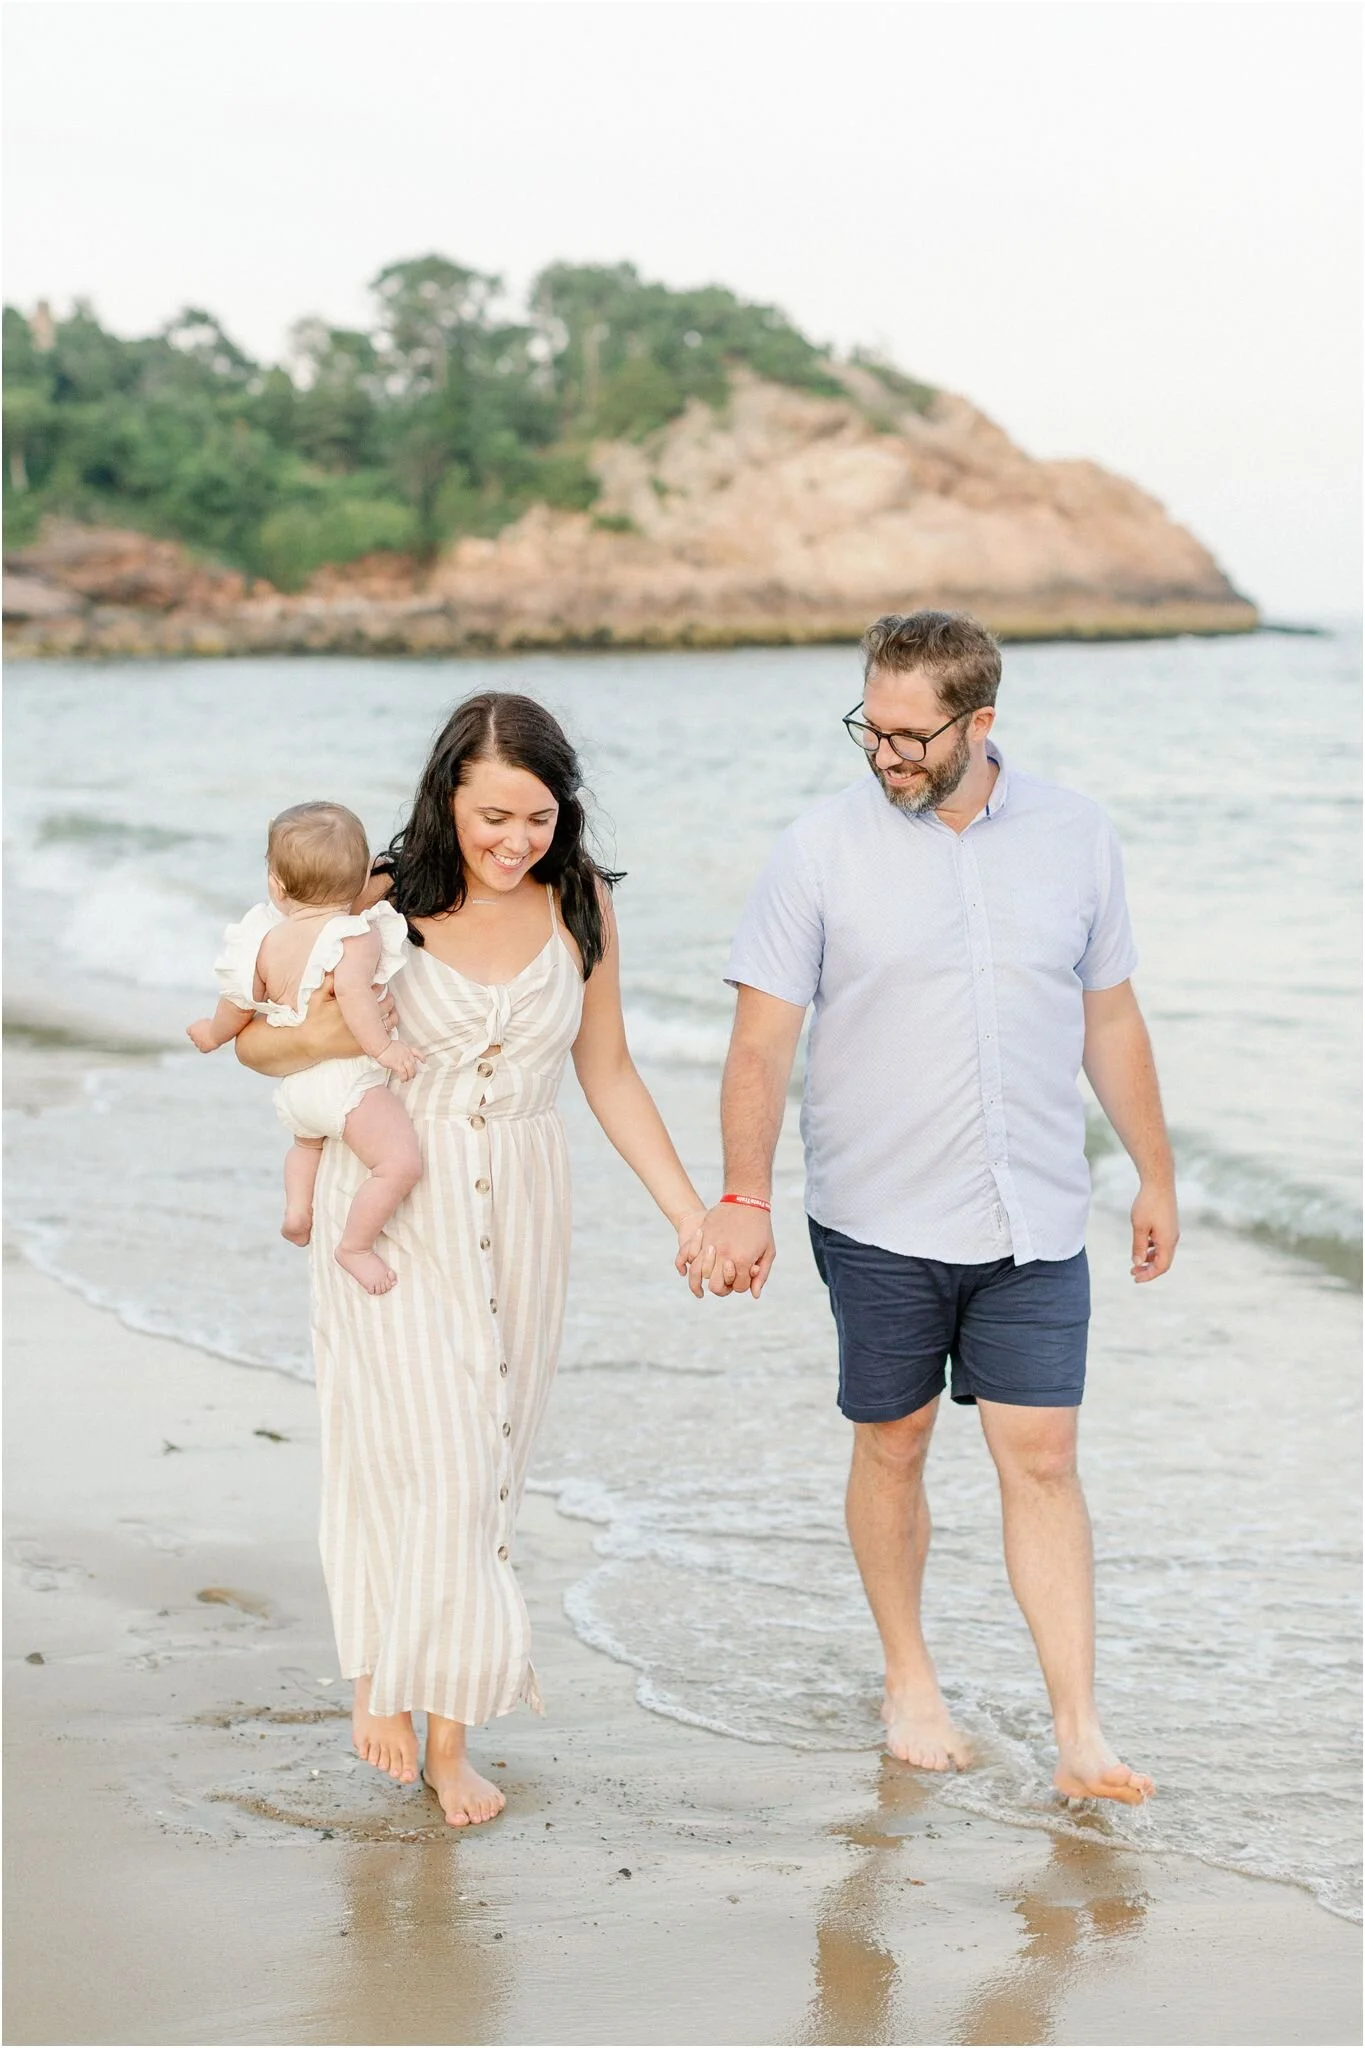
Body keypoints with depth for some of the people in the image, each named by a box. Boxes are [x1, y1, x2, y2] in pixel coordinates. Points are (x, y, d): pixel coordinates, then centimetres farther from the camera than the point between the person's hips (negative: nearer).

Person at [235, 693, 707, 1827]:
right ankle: (389, 1674, 10)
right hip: (397, 1208, -3)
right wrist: (318, 1038, -23)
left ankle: (449, 1727, 15)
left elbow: (608, 1072, 10)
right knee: (428, 1455, -11)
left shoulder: (579, 903, 0)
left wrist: (689, 1209, 6)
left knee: (489, 1462, 5)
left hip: (520, 1210, 3)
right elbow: (256, 1039, 0)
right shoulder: (386, 904, -9)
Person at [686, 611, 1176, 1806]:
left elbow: (1111, 1020, 11)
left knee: (1042, 1460, -2)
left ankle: (1080, 1734, 1)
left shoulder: (1074, 837, 1)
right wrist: (746, 1198, -13)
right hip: (880, 1218, -1)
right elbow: (762, 1037, -5)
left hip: (1035, 1223, 1)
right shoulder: (823, 849, -7)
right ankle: (910, 1680, 30)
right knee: (893, 1447, 10)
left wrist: (1156, 1176, 14)